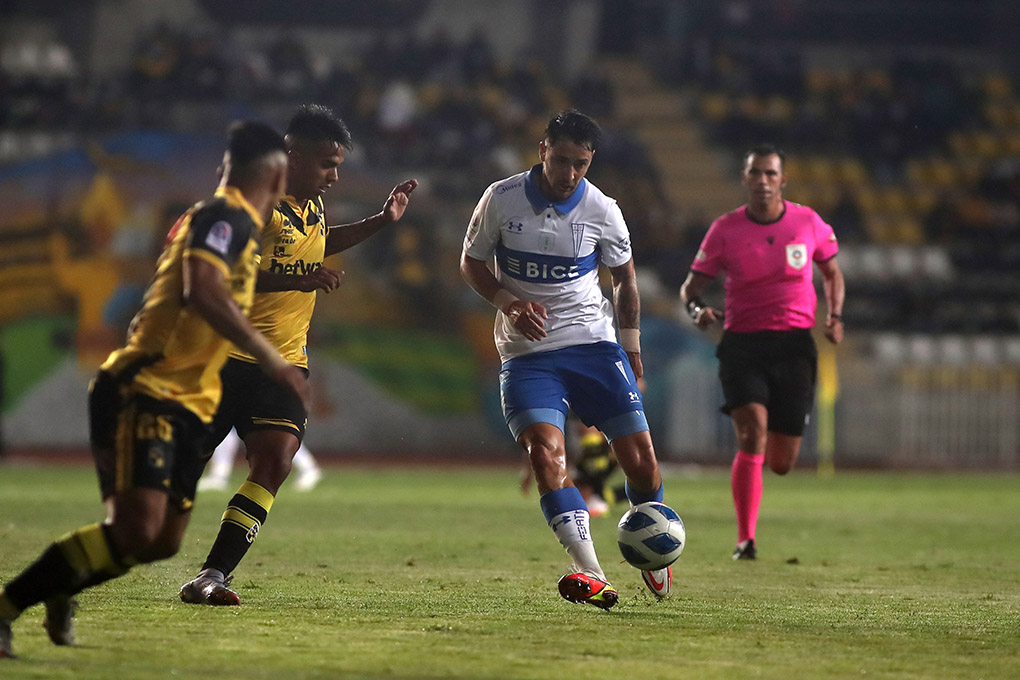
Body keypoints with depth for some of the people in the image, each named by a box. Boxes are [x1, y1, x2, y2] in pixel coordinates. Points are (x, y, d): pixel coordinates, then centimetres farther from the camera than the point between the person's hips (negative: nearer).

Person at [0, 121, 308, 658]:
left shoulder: (232, 223, 21)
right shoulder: (223, 217, -10)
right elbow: (203, 291, -26)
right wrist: (271, 359, -26)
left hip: (186, 407, 10)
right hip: (142, 392, -10)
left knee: (162, 542, 6)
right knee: (135, 529, -21)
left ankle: (58, 590, 28)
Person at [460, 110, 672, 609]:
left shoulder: (601, 211, -2)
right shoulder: (501, 199, -5)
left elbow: (624, 277, 13)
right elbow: (471, 262, 8)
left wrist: (632, 347, 10)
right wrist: (508, 301, -10)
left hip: (594, 345, 1)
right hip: (526, 353, -1)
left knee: (640, 459, -5)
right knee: (544, 452, -24)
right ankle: (590, 575, -31)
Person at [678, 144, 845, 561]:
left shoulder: (808, 222, 3)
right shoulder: (725, 230, 0)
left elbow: (832, 272, 19)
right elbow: (692, 284, 6)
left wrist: (834, 316, 2)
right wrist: (696, 308, -17)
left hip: (794, 343, 2)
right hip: (743, 342, -2)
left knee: (781, 463, 2)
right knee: (752, 433, -24)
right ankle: (745, 540, -17)